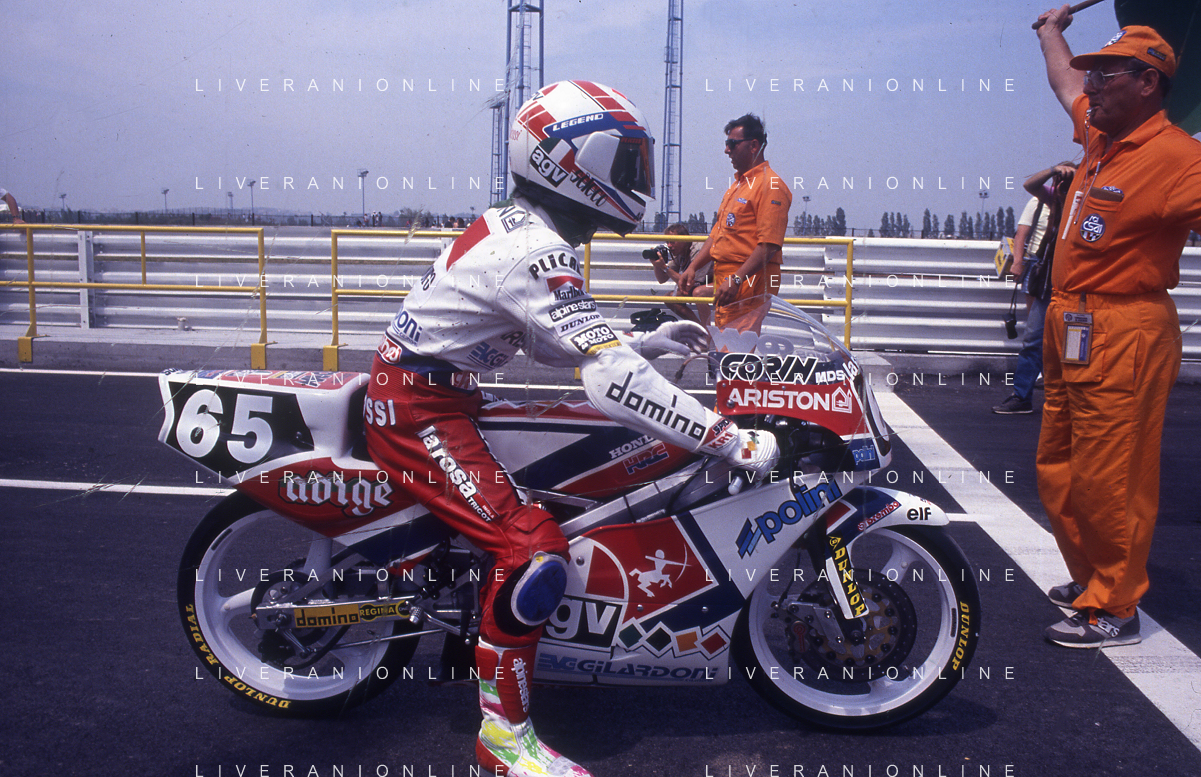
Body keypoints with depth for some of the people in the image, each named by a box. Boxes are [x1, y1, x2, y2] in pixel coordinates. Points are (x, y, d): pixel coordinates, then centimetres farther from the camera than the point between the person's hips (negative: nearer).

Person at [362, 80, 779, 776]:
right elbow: (612, 385, -32)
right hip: (418, 410, -11)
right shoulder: (540, 253, -24)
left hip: (441, 389, 11)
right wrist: (738, 442, -31)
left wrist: (651, 341, 10)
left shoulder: (520, 228, 9)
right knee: (534, 548, -20)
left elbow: (558, 344, 18)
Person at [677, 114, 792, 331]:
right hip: (725, 281, 10)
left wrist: (736, 279, -25)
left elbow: (769, 245, -20)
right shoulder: (737, 184, 21)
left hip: (750, 285, -10)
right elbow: (717, 234, 24)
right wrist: (693, 267, 13)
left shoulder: (770, 185, -11)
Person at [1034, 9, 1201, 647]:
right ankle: (1091, 580, 31)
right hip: (1071, 330, 10)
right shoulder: (1100, 134, 13)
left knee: (1109, 480, -4)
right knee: (1059, 472, 16)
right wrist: (1050, 31, 48)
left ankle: (1114, 611, 8)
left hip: (1122, 335, -9)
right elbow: (1065, 81, 32)